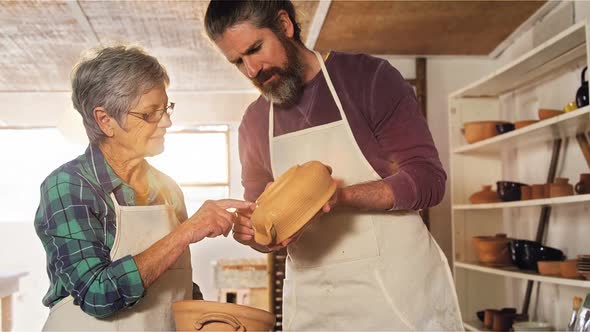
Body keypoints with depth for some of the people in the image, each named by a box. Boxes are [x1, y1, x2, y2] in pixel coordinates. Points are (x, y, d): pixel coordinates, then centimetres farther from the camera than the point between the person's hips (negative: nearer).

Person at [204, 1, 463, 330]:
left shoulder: (369, 77, -8)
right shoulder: (254, 123, 6)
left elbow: (428, 180, -12)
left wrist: (341, 197, -26)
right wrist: (253, 233, -10)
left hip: (400, 289, -4)